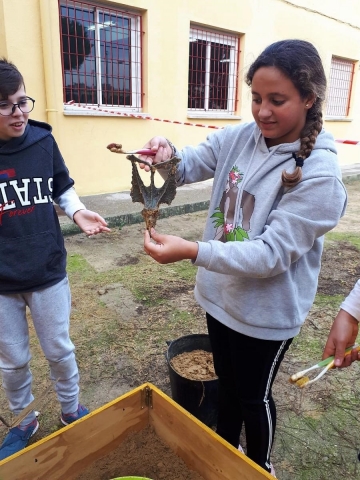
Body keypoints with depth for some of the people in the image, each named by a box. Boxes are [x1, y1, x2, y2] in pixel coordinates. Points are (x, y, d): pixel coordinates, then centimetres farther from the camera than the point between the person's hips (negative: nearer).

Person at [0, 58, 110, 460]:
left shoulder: (43, 141, -8)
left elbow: (62, 187, 7)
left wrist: (78, 212, -10)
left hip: (48, 272, 1)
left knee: (59, 351, 18)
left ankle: (71, 410, 45)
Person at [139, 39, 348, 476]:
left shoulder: (319, 174, -22)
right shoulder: (239, 137, -7)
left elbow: (272, 254, -27)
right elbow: (189, 167, 0)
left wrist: (192, 251, -37)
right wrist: (166, 154, -24)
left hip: (265, 311, -5)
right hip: (220, 293, 5)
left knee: (254, 396, 19)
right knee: (226, 382, 27)